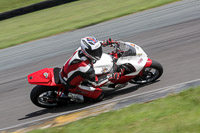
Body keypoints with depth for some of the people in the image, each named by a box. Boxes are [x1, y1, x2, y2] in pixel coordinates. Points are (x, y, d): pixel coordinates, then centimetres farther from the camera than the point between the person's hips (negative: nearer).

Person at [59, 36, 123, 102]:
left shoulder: (81, 49, -18)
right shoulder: (85, 67, -39)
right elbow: (95, 83, -23)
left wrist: (105, 42, 4)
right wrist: (111, 76, -19)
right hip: (71, 85, -8)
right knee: (99, 94, -10)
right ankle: (74, 94, -1)